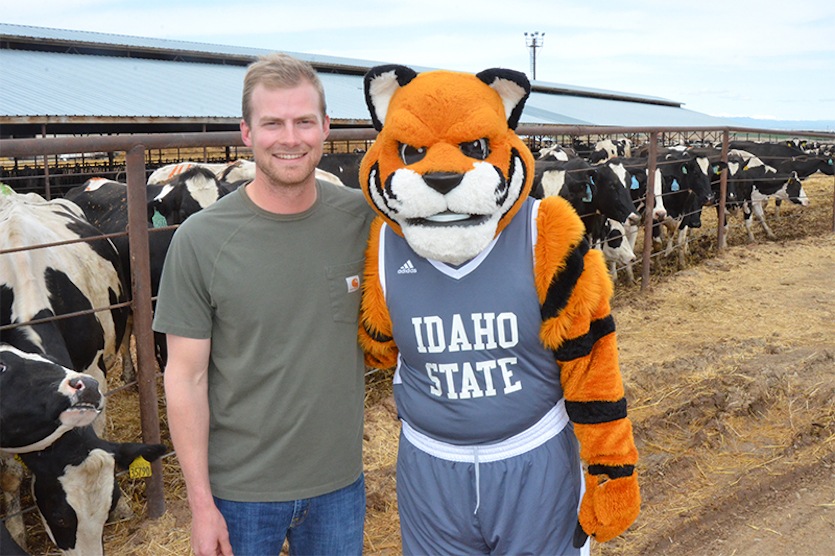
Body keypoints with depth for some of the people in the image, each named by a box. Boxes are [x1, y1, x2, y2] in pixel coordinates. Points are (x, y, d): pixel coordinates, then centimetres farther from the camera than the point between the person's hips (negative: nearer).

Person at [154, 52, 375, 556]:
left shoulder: (364, 218, -7)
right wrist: (201, 504, -9)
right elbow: (187, 377, -10)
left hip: (340, 481, 3)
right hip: (239, 490, -2)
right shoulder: (201, 240, -13)